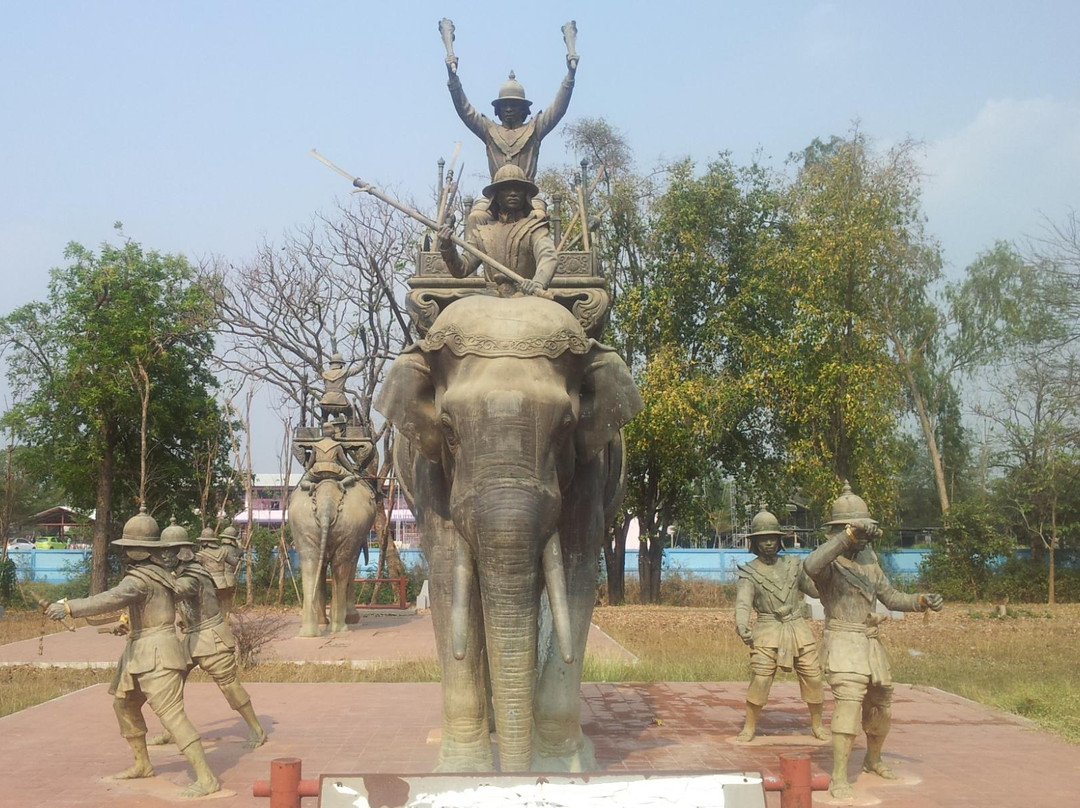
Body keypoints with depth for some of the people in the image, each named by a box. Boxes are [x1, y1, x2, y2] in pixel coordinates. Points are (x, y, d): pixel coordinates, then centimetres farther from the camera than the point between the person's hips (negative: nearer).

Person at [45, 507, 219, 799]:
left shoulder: (139, 579, -17)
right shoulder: (160, 572, 11)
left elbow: (111, 599, -34)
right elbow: (187, 588, 27)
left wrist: (69, 608, -41)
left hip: (156, 653, -10)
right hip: (141, 653, 10)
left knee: (171, 715, -13)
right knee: (124, 705, 23)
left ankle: (206, 778, -15)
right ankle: (142, 764, 37)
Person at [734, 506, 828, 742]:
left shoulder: (793, 565, 11)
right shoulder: (749, 573, -1)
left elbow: (816, 588, 22)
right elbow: (742, 603, -15)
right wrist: (742, 627, -34)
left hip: (798, 628, 3)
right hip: (767, 631, -3)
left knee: (813, 678, 4)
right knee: (759, 680, -9)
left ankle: (817, 725, 22)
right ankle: (749, 727, 7)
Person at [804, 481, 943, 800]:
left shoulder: (868, 558, 11)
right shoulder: (829, 560, -12)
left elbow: (891, 597, 16)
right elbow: (811, 566, -39)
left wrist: (922, 601, -2)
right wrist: (848, 535, -43)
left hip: (871, 644, 8)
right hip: (844, 643, -8)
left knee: (881, 709, 19)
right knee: (848, 707, -19)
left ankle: (872, 760, 42)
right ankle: (839, 780, -13)